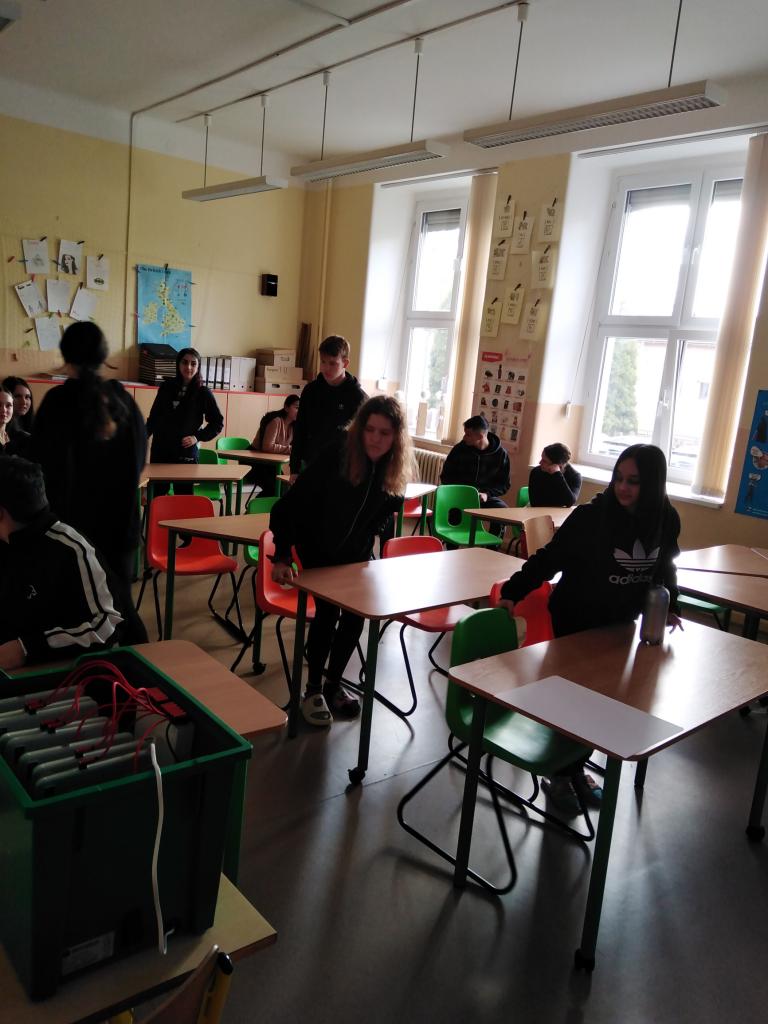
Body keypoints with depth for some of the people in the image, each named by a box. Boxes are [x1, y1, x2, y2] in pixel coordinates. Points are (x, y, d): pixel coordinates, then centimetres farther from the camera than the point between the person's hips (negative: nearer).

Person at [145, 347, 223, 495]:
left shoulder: (203, 392, -2)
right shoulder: (166, 387, 7)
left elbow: (218, 423, 3)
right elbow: (153, 417, 14)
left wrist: (198, 437, -7)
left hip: (186, 453, -3)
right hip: (160, 451, 3)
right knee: (156, 496, 6)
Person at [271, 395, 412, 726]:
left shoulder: (394, 470, -15)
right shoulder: (335, 457, -30)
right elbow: (289, 505, -29)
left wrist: (366, 538, 6)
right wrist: (281, 557, -31)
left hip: (355, 552, 5)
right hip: (317, 547, -4)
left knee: (356, 616, 2)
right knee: (328, 613, -11)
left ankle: (333, 684, 24)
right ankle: (313, 689, 9)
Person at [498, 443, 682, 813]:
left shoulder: (666, 521, -8)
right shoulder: (591, 515, -23)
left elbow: (665, 567, 11)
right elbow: (549, 558, -20)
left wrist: (670, 606, 7)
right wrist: (513, 591, -26)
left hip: (620, 623, 5)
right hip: (575, 620, -5)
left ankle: (577, 767, 33)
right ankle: (559, 775, 23)